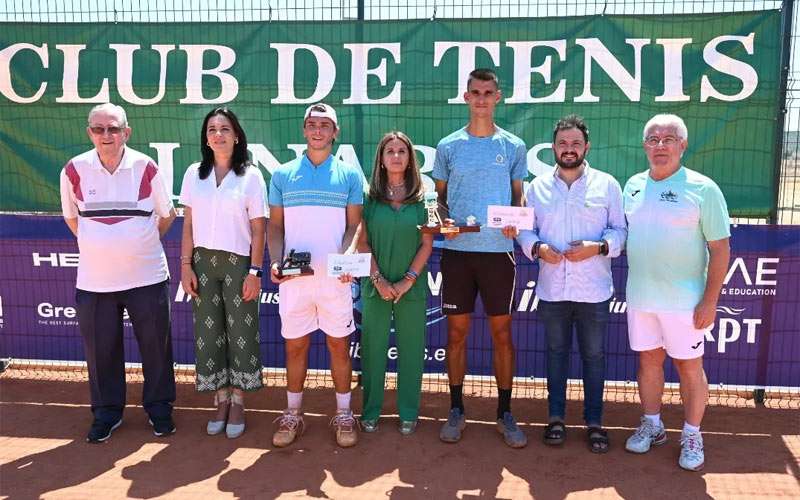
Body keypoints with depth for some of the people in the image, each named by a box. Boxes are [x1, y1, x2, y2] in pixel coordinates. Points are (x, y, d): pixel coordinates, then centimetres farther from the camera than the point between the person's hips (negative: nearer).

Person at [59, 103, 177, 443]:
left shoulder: (146, 168, -5)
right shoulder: (74, 170, -2)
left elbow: (167, 214, 7)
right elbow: (71, 217, 13)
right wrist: (98, 247, 9)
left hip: (147, 276, -1)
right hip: (94, 280, 1)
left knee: (155, 347, 8)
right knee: (101, 350, 10)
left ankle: (159, 409, 27)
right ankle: (106, 413, 29)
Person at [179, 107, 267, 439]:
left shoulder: (250, 176, -2)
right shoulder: (194, 174, 6)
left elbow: (258, 229, -3)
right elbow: (188, 225, 7)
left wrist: (254, 272, -8)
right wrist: (186, 266, 0)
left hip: (238, 262, -3)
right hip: (203, 262, 3)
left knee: (240, 333, 4)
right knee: (208, 333, 7)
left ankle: (237, 403, 17)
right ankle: (220, 401, 20)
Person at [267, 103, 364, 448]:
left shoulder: (349, 175, 6)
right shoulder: (283, 174, 9)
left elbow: (354, 226, 3)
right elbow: (275, 226, 9)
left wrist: (347, 258, -15)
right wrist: (275, 262, -7)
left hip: (334, 276, -1)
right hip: (293, 277, 1)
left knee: (339, 343, 6)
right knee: (295, 344, 9)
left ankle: (343, 414, 19)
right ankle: (293, 414, 23)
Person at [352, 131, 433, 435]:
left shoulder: (422, 198, 2)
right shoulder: (370, 197, 2)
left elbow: (427, 244, 0)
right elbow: (363, 243, 0)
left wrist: (407, 281, -8)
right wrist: (379, 280, -9)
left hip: (412, 286, 0)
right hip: (375, 285, 0)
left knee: (410, 349, 6)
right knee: (373, 349, 6)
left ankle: (408, 413, 19)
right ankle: (370, 412, 19)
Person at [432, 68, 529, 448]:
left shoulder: (513, 146, 7)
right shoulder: (448, 146, 7)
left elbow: (519, 196, 11)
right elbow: (439, 196, 12)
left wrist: (516, 222, -9)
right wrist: (443, 221, -9)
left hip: (499, 250, 0)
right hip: (457, 250, 0)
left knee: (502, 333, 5)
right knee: (456, 332, 6)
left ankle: (505, 413, 18)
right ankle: (456, 410, 20)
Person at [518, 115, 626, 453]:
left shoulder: (607, 185, 1)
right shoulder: (538, 187, 6)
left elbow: (621, 230, 1)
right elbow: (525, 229, 7)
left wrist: (598, 247, -16)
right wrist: (538, 248, -13)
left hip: (593, 290, -1)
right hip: (552, 289, 2)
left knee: (594, 355, 8)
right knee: (556, 352, 13)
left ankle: (594, 422, 23)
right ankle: (556, 417, 27)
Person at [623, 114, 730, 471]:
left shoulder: (702, 188, -8)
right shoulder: (633, 186, 6)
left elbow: (720, 248, -8)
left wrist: (710, 301, -12)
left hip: (683, 300, -4)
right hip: (639, 297, 4)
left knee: (689, 365, 6)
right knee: (648, 360, 14)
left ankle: (692, 436, 23)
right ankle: (652, 426, 31)